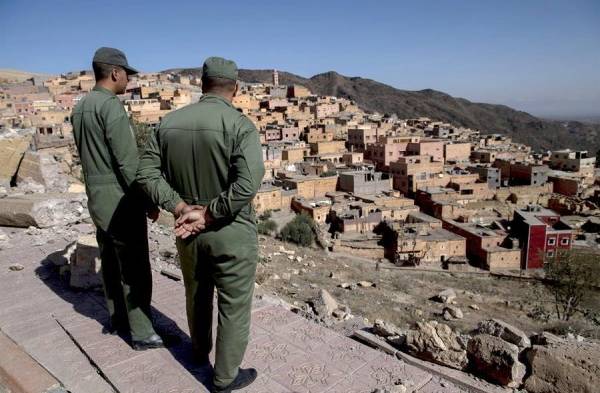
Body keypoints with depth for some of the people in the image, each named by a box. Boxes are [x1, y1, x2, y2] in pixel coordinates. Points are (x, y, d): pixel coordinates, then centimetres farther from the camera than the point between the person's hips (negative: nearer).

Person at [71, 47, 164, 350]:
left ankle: (117, 320, 31)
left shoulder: (80, 108, 11)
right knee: (135, 270, 0)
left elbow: (88, 156, 16)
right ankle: (142, 333, 10)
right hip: (121, 201, -9)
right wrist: (149, 202, -15)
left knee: (111, 264, 18)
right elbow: (128, 162, -22)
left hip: (97, 199, 9)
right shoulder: (111, 106, -17)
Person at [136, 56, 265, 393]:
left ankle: (200, 351, 51)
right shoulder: (240, 125, -18)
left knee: (197, 295, 26)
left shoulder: (170, 122, -1)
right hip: (232, 233, -5)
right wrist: (208, 215, -20)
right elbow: (248, 183, -30)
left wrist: (181, 207, -11)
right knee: (234, 306, 12)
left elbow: (147, 172, -2)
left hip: (188, 230, 6)